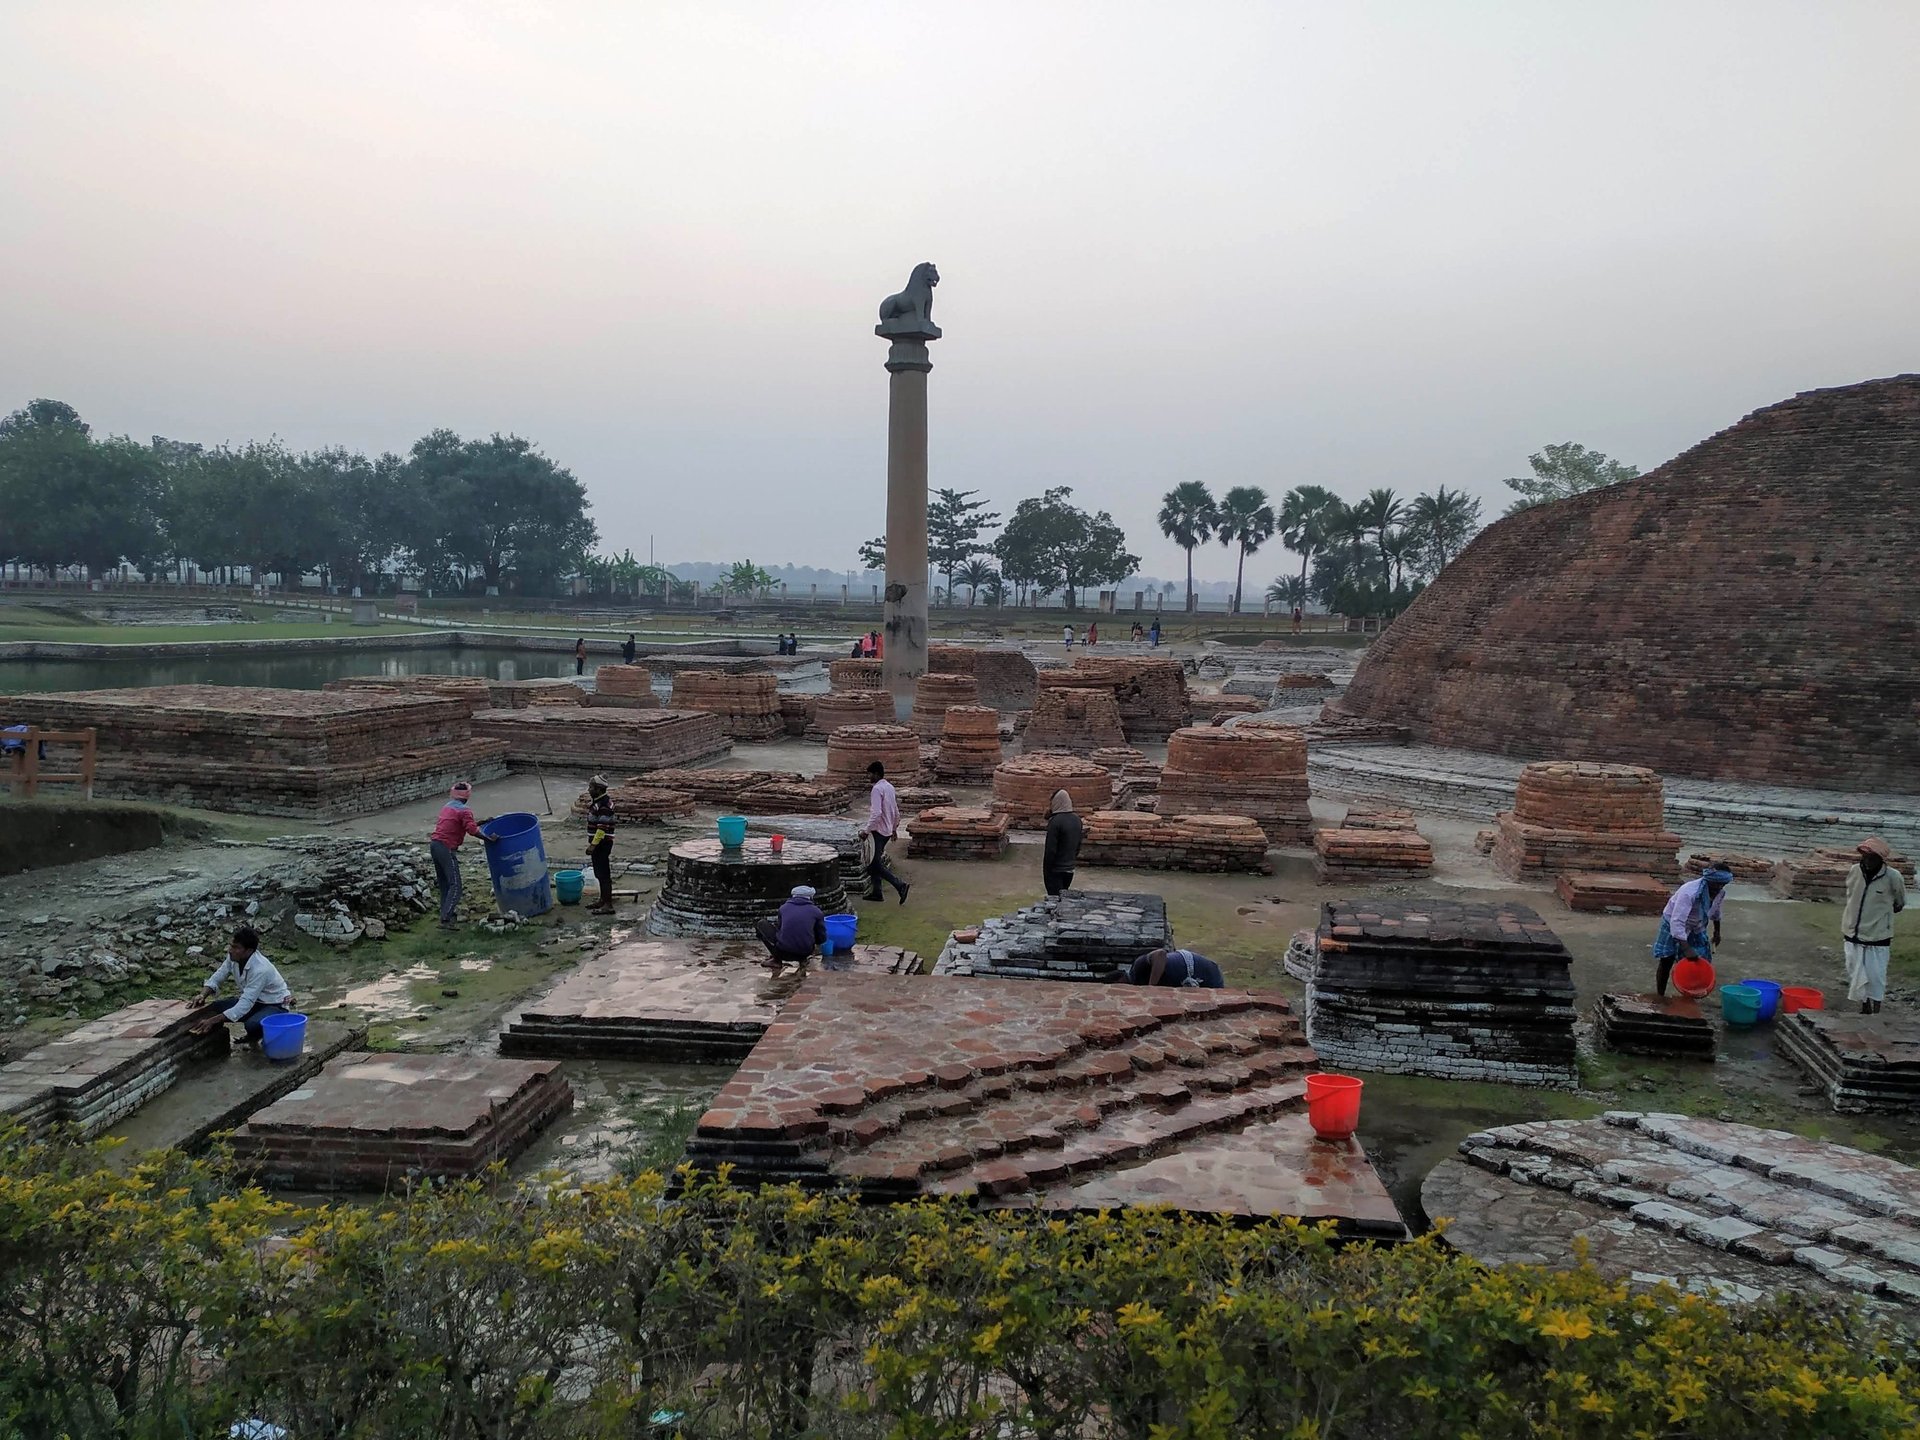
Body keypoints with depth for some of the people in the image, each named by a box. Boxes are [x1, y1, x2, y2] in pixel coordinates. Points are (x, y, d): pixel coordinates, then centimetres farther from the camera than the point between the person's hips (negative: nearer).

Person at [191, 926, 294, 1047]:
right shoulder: (233, 957, -13)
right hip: (254, 1001, 8)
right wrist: (202, 996, -21)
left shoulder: (260, 969, -35)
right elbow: (216, 978, -1)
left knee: (252, 1025, -36)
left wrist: (212, 1021, -37)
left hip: (276, 1006, -8)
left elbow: (245, 1005, -35)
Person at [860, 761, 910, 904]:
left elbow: (876, 813, -27)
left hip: (878, 830, -9)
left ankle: (900, 884, -16)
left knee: (876, 864, -7)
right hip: (887, 830, 9)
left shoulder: (877, 789, -18)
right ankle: (876, 892, 17)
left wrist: (867, 830, -22)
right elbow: (896, 811, 18)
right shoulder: (890, 787, 11)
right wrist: (894, 828, 27)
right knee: (875, 861, 16)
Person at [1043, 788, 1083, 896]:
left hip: (1055, 871, -7)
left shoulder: (1055, 821, -20)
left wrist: (1046, 870, -10)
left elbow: (1050, 850, -19)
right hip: (1070, 869, 7)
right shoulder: (1077, 819, 4)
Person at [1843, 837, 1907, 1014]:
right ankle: (1865, 1009, 30)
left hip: (1877, 937, -4)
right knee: (1857, 975, 14)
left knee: (1876, 977, 2)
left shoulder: (1893, 877, -15)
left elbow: (1900, 903, 4)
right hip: (1853, 935, 4)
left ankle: (1876, 1012, 16)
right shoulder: (1854, 871, -5)